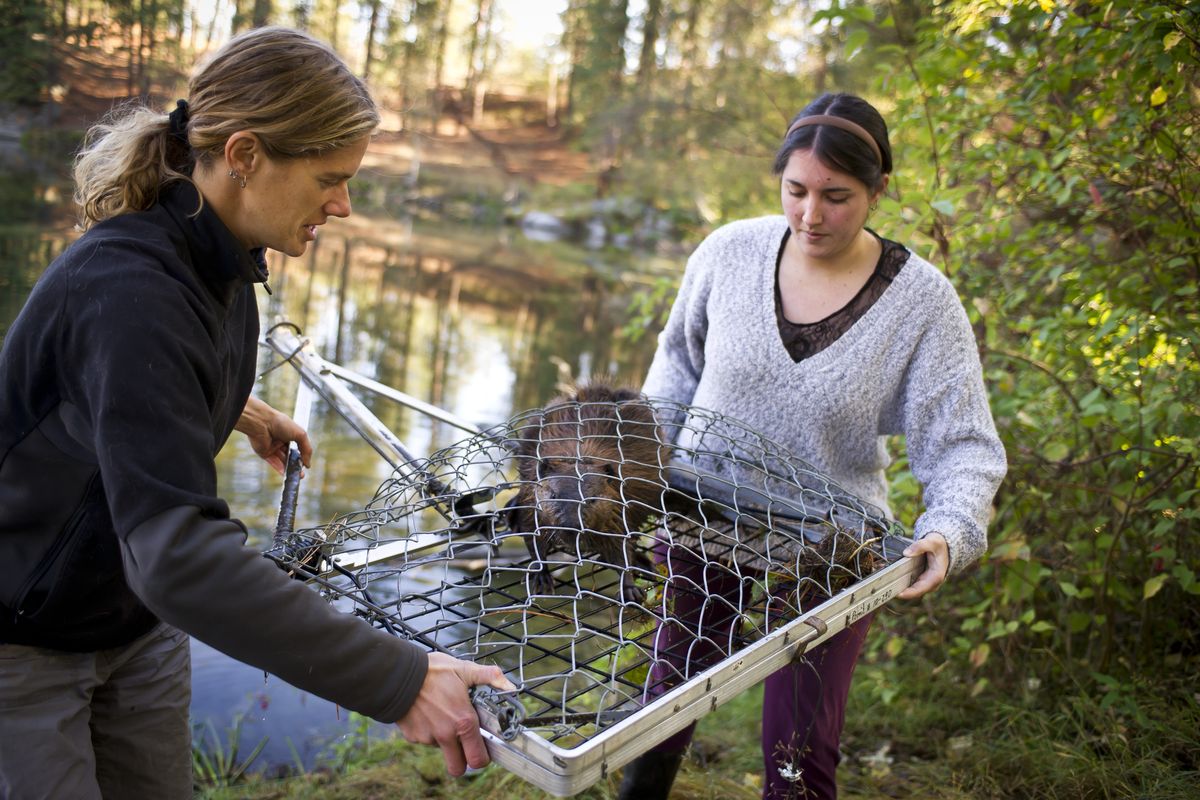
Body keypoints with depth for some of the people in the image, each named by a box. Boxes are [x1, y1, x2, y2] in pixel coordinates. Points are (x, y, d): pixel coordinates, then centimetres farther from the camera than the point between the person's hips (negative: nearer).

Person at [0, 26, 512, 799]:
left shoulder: (220, 255, -7)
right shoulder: (128, 290, -33)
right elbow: (178, 553, -42)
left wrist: (237, 408, 13)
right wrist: (399, 680, -44)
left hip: (138, 619, 7)